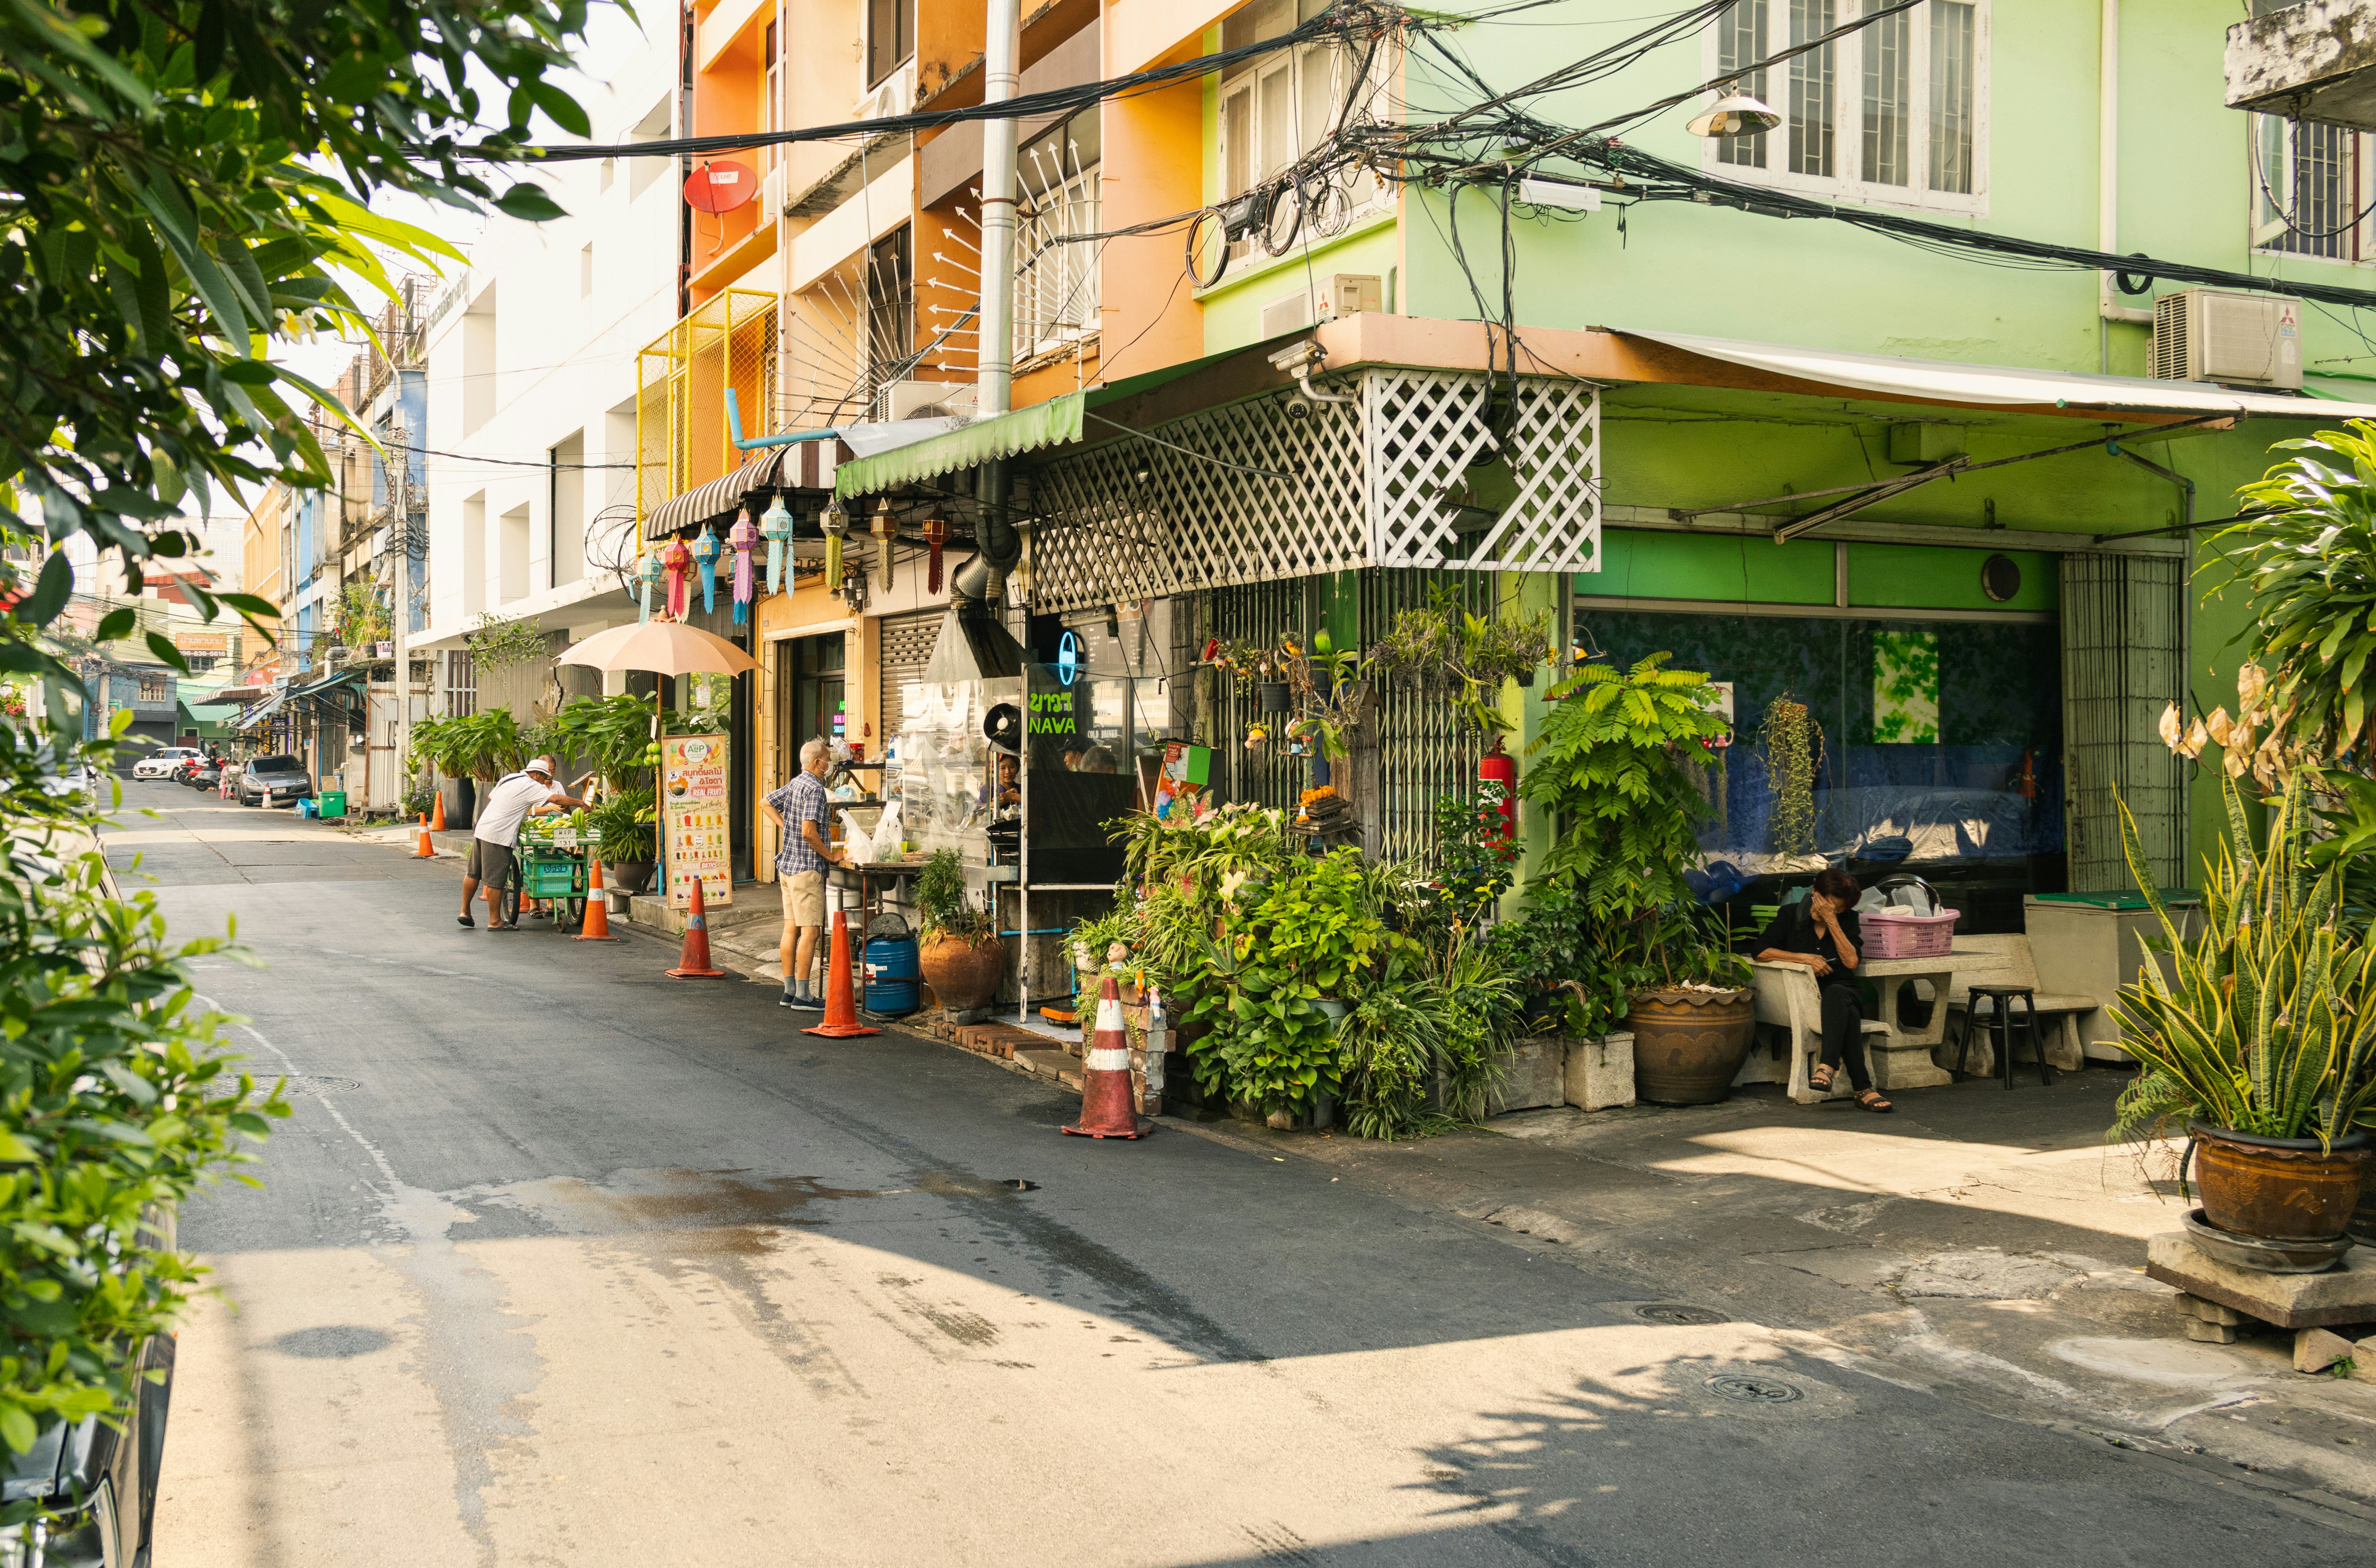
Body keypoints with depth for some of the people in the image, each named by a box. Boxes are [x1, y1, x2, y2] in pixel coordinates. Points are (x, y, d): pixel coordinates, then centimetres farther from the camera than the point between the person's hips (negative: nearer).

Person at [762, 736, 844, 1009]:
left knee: (791, 928, 11)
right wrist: (830, 856, -12)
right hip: (807, 868, -10)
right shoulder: (814, 788, -16)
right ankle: (802, 995, -7)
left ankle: (789, 991, 15)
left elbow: (766, 803, 27)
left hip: (787, 864, 10)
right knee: (810, 931, -7)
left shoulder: (795, 784, 12)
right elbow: (809, 832, -24)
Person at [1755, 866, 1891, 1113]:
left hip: (1840, 989, 2)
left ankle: (1827, 1068, -54)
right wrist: (1805, 958, -13)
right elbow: (1762, 951, -4)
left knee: (1836, 995, -39)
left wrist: (1832, 922, -10)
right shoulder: (1791, 914, 7)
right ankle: (1863, 1088, -45)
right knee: (1849, 1016, -35)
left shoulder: (1847, 920, 11)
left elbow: (1852, 961, -5)